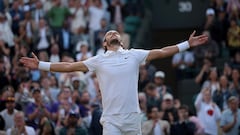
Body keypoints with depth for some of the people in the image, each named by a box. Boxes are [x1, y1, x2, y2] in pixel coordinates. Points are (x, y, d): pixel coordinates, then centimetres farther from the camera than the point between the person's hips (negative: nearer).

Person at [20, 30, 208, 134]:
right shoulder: (99, 60, 4)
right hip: (111, 120, -2)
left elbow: (161, 52, 8)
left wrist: (187, 44, 4)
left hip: (133, 118, 2)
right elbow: (70, 66, 2)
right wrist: (41, 65, -4)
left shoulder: (134, 55, 7)